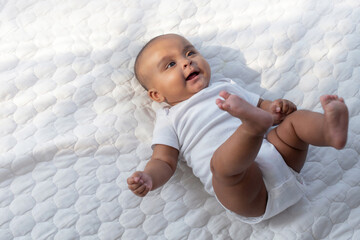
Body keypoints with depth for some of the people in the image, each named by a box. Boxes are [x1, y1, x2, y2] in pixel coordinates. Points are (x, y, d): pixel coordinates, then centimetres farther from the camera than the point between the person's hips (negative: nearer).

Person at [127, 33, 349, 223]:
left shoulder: (226, 88, 28)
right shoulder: (170, 119, 16)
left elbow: (263, 106, 28)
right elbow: (164, 161, 9)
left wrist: (279, 108, 2)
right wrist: (148, 178, -15)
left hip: (277, 154, 5)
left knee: (297, 118, -13)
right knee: (221, 161, -35)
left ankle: (330, 129, -42)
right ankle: (253, 124, -60)